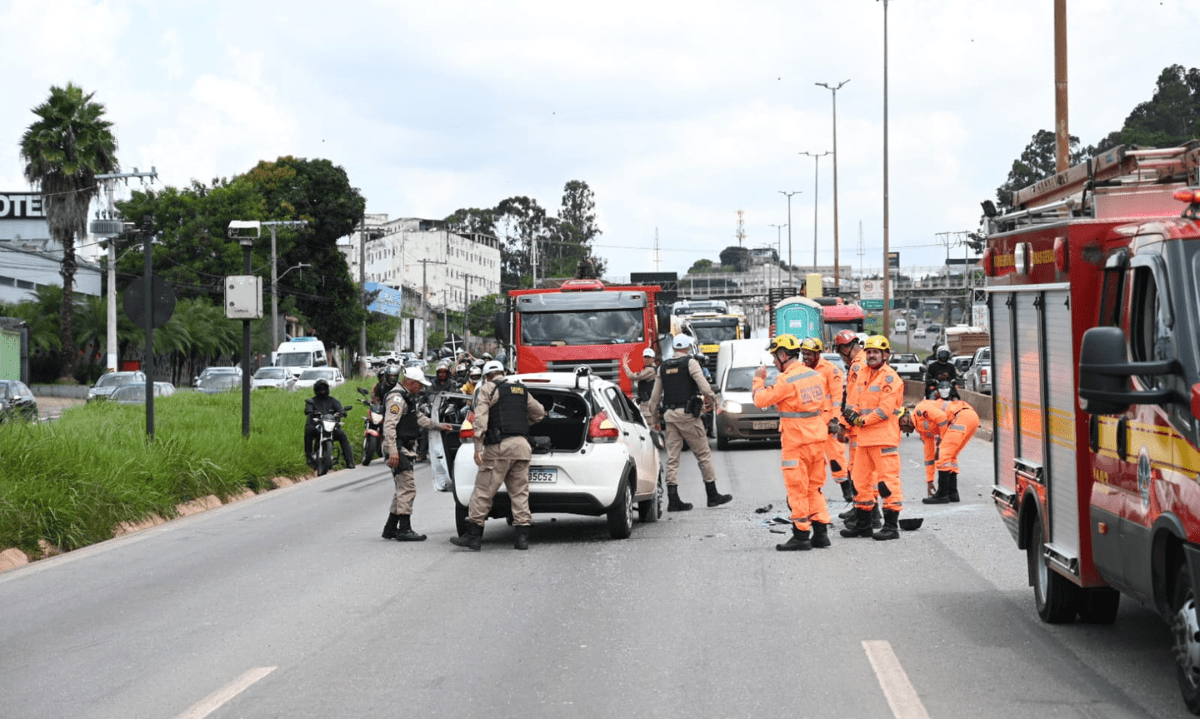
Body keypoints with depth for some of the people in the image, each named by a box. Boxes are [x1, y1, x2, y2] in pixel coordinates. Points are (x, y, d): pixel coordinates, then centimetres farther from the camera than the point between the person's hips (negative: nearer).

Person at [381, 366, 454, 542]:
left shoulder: (407, 397, 20)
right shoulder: (397, 397, -14)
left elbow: (419, 417, 35)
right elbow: (389, 425, -23)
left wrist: (439, 426, 36)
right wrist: (393, 451, -29)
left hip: (405, 449, 11)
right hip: (398, 449, -11)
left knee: (403, 489, 14)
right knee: (408, 487, -12)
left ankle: (390, 528, 18)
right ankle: (404, 530, -11)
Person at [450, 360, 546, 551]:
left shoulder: (488, 388, 3)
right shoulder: (520, 389, 20)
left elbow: (481, 418, -8)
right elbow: (539, 413, 31)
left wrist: (478, 447, -11)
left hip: (500, 447, -5)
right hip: (522, 445, 6)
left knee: (483, 491, -2)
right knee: (520, 492, 8)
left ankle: (473, 536, -2)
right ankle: (522, 537, 4)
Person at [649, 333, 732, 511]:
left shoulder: (663, 367, 13)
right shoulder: (690, 363, -3)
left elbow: (655, 396, 13)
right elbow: (703, 385, -14)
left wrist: (654, 419, 21)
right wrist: (712, 400, 4)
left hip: (669, 415, 5)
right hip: (687, 414, -5)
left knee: (672, 457, 4)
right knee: (703, 453, 4)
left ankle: (673, 500, 0)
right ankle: (713, 495, 7)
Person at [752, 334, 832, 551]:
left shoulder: (787, 381, -17)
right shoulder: (816, 376, 8)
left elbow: (760, 400, -12)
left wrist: (758, 379, 2)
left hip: (796, 441, -7)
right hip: (818, 438, 8)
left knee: (797, 489, -1)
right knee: (814, 487, 15)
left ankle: (801, 535, 0)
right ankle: (820, 532, 14)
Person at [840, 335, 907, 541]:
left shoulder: (890, 378, -9)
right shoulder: (865, 375, 18)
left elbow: (885, 409, -17)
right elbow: (859, 401, 20)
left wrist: (862, 420, -14)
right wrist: (852, 411, -2)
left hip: (884, 438, -9)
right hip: (865, 438, 9)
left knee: (888, 480, -8)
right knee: (861, 480, 13)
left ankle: (891, 526, -6)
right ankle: (862, 524, 23)